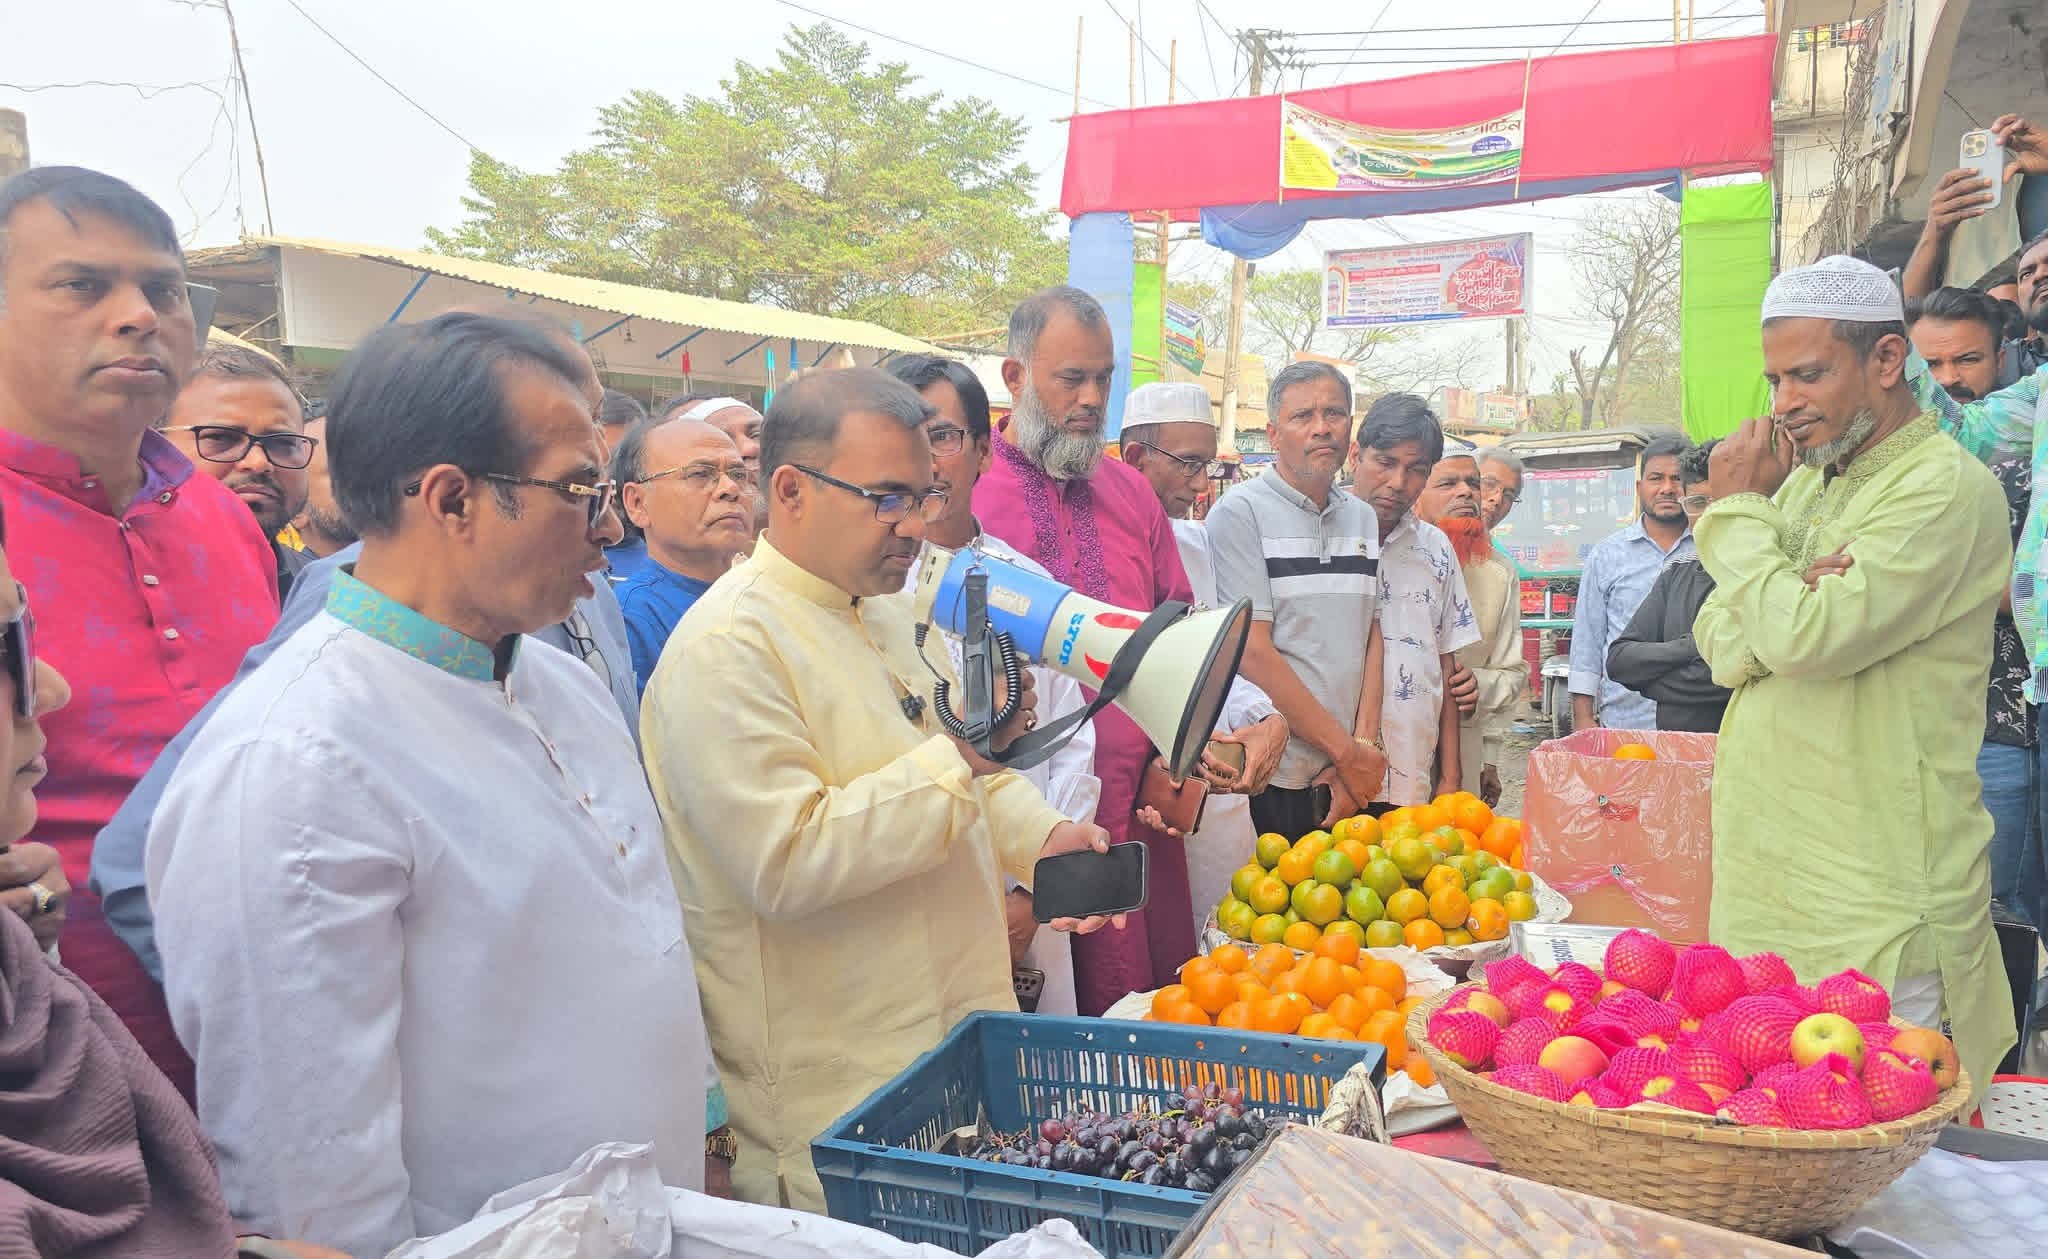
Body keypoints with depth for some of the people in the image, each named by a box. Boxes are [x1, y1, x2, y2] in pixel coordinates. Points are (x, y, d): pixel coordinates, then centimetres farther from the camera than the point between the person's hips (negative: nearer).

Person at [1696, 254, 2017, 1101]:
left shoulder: (1946, 487, -12)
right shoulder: (1806, 480, 15)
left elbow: (1806, 636, -24)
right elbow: (1718, 640, 9)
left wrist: (1738, 508, -8)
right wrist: (1796, 593, -13)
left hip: (1875, 893, -8)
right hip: (1767, 877, 8)